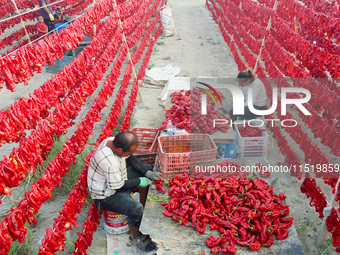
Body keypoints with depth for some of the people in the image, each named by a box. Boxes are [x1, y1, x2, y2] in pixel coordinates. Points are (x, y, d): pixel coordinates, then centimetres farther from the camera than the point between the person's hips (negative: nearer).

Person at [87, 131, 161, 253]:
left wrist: (147, 173, -4)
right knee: (136, 209, -29)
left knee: (147, 168, 12)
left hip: (117, 179, 10)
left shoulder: (114, 141, -14)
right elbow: (119, 187, -26)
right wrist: (139, 181, -13)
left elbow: (130, 159, 3)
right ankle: (135, 237, 4)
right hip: (106, 195, -9)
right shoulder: (110, 162, -39)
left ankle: (145, 208, 23)